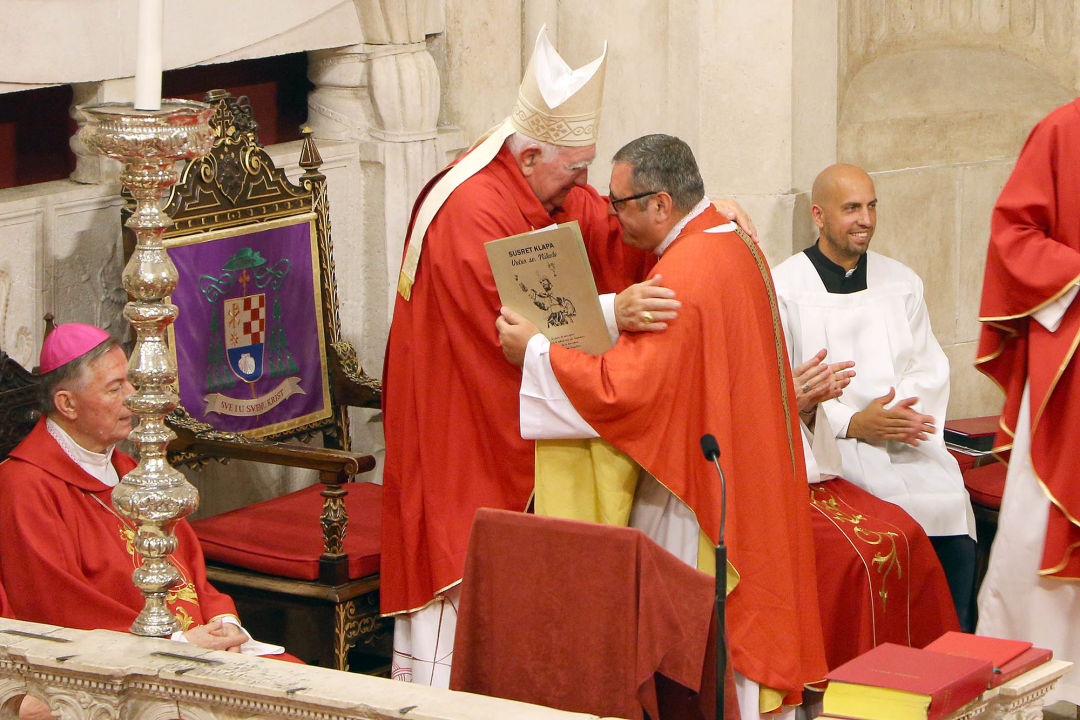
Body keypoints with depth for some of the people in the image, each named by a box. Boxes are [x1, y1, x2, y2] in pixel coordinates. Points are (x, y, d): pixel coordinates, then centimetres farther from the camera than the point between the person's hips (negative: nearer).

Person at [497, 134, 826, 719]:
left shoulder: (681, 281, -24)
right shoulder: (735, 243, 8)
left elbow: (624, 390, -26)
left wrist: (536, 351, -18)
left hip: (698, 494, -10)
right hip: (752, 486, 10)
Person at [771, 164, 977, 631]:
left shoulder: (902, 282, 18)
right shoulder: (783, 288, 3)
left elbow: (929, 369, 11)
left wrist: (901, 415, -11)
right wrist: (853, 424, -16)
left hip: (908, 449, 4)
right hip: (827, 448, -4)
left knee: (952, 512, -24)